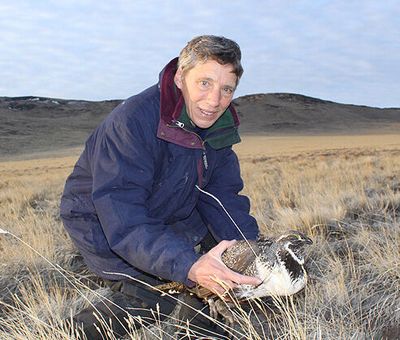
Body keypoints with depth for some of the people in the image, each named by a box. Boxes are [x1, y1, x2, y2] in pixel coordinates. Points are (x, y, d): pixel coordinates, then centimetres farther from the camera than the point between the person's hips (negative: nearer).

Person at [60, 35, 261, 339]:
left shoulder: (220, 125, -9)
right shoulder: (131, 122, -33)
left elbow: (223, 198, -7)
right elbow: (124, 222, -38)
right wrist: (190, 266, -52)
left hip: (168, 214, 7)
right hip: (102, 224, -6)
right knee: (154, 303, -15)